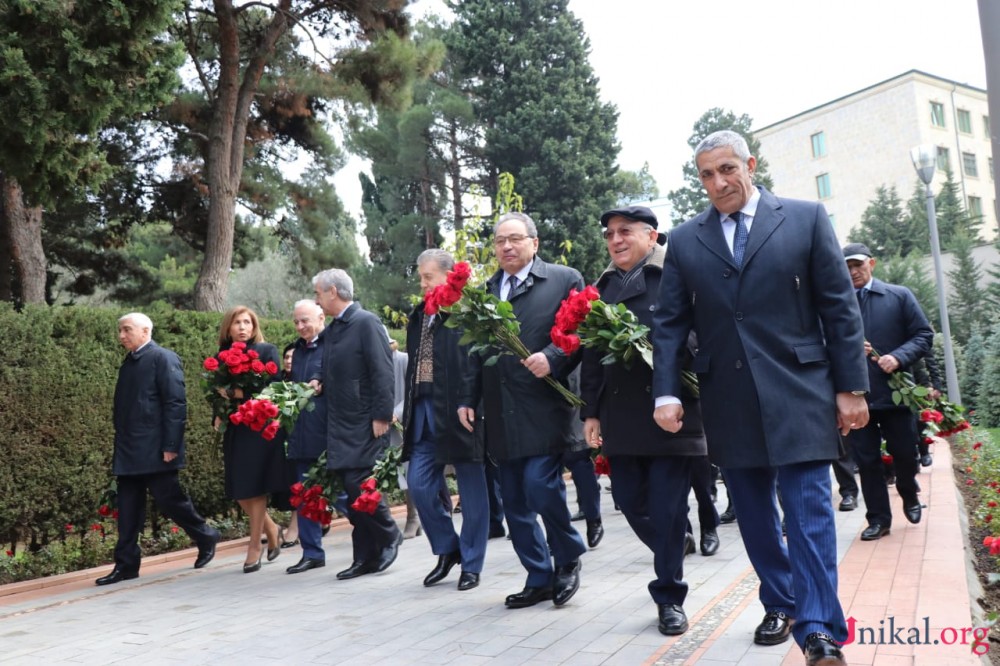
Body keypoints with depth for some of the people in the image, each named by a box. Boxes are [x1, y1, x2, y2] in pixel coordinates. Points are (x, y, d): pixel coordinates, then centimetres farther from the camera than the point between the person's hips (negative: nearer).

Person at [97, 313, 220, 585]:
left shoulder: (163, 358, -8)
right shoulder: (129, 362, 15)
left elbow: (176, 404, -14)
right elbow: (123, 407, 19)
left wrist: (170, 446, -18)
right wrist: (121, 445, 14)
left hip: (154, 450, -7)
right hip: (129, 451, 7)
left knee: (169, 500, 1)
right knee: (128, 509, 7)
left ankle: (206, 537, 22)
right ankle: (126, 564, 14)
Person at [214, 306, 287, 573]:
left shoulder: (267, 351, -3)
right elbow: (218, 391, 16)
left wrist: (237, 393, -17)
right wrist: (218, 414, -1)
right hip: (234, 430, 5)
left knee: (254, 488, -1)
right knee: (238, 490, 4)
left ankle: (255, 546, 11)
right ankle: (271, 530, 26)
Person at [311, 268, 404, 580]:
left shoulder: (366, 322, -11)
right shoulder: (332, 329, 14)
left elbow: (382, 372, -16)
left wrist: (381, 416, -19)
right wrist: (318, 380, 4)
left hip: (365, 424, -8)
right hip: (341, 424, 8)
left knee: (359, 483, -11)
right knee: (352, 488, 9)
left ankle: (389, 535, 13)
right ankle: (366, 556, 17)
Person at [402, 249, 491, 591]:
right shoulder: (419, 316, 14)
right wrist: (409, 412, 14)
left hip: (460, 410, -7)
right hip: (425, 411, 7)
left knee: (471, 491, 5)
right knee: (419, 485, 7)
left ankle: (471, 563, 19)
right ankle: (447, 548, 27)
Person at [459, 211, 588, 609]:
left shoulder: (564, 279, 2)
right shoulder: (484, 291, 15)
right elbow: (475, 351, 19)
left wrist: (552, 358, -19)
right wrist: (468, 399, 14)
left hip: (544, 408, -5)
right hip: (501, 414, 5)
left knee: (540, 486, -13)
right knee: (514, 501, 8)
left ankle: (568, 558, 14)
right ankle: (540, 578, 22)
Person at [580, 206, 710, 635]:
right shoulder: (603, 288, 15)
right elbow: (591, 354, 15)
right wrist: (591, 411, 12)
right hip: (619, 416, 5)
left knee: (667, 509, 0)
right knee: (630, 502, 10)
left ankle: (669, 599, 16)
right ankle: (674, 548, 39)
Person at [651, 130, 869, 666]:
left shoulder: (806, 218, 2)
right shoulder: (684, 240, 7)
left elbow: (839, 307, 1)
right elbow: (669, 323, 5)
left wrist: (851, 386, -3)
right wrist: (666, 392, -4)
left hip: (798, 391, -3)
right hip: (727, 400, 3)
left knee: (809, 511, -4)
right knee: (753, 514, 12)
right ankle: (781, 605, 29)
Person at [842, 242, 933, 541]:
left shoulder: (900, 296, 4)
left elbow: (924, 336, 2)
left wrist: (898, 357, -15)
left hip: (895, 392, 0)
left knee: (905, 454, 10)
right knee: (866, 461, 5)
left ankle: (909, 496, 41)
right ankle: (878, 519, 17)